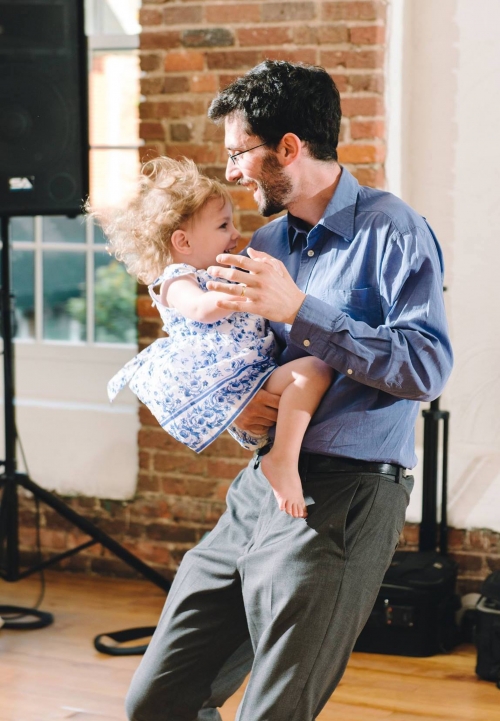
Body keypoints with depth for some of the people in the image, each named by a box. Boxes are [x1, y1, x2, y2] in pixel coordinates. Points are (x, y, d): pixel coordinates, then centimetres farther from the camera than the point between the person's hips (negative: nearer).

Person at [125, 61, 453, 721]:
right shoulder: (268, 241, 16)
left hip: (342, 499, -7)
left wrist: (297, 309, -20)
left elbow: (428, 369, -18)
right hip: (260, 488, 8)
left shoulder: (392, 232, -7)